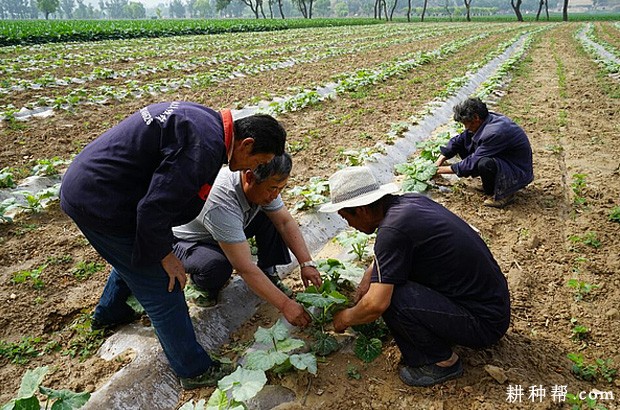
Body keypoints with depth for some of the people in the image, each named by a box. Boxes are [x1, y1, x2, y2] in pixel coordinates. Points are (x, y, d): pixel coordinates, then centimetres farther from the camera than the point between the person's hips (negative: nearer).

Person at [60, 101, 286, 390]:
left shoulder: (206, 120, 5)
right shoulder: (204, 147, -26)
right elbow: (154, 208, -27)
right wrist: (166, 255, -9)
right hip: (99, 203, -10)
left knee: (135, 256, 32)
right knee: (161, 287, -1)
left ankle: (108, 313, 57)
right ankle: (195, 371, 15)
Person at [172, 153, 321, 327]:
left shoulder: (265, 184, -20)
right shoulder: (221, 202, -42)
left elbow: (286, 222, -9)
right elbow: (245, 268, -40)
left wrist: (307, 263, -19)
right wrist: (285, 305, -37)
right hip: (187, 242, -6)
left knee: (273, 217, -12)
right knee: (218, 267, -37)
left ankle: (268, 272, 4)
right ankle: (203, 282, -2)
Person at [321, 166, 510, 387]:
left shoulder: (393, 229, -25)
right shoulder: (411, 201, 2)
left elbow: (376, 305, -25)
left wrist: (346, 318, -5)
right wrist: (367, 280, 19)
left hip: (484, 322, -9)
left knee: (391, 297, -22)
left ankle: (443, 362, 1)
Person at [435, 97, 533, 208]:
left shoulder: (494, 132, -31)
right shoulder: (485, 121, -4)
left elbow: (473, 162, -26)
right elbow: (458, 140, 7)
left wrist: (449, 169, -15)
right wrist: (441, 159, 1)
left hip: (518, 174, -9)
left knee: (484, 164, -39)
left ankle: (505, 194, -9)